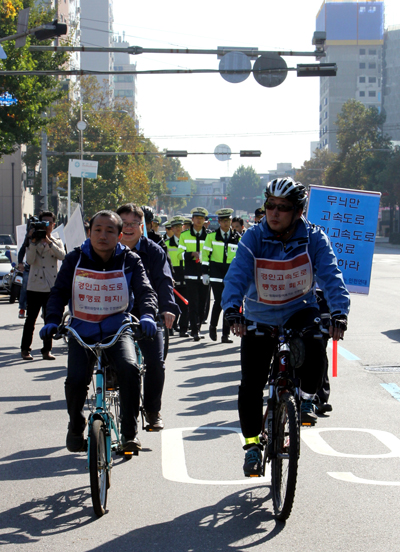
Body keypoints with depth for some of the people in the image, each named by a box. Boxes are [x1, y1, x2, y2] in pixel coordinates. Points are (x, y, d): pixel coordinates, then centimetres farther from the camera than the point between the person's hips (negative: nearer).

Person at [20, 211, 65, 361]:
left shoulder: (57, 242, 11)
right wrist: (33, 242, -18)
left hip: (51, 287, 2)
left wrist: (48, 241, -21)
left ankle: (47, 350, 8)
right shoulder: (33, 240, 5)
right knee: (30, 319, 2)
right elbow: (29, 260, -10)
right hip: (34, 286, -2)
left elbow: (62, 256, -12)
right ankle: (25, 349, 10)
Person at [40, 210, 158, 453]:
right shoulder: (75, 260, 0)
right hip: (82, 332, 1)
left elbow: (145, 291, -10)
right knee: (76, 379, -21)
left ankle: (130, 431, -13)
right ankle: (76, 426, 11)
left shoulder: (130, 261, -1)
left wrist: (147, 315, -32)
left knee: (130, 368, -29)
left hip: (118, 330, 0)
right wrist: (52, 320, -23)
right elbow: (59, 292, -4)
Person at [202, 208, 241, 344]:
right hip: (216, 273, -2)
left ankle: (226, 335, 6)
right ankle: (213, 326, 14)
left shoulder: (238, 238, 8)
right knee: (219, 302, -11)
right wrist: (205, 273, 0)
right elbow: (205, 254, 6)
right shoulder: (212, 236, 5)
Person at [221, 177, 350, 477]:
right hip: (259, 318, 1)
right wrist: (232, 309, -43)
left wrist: (339, 312, -39)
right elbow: (237, 274, -24)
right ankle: (252, 443, 16)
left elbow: (330, 275, -22)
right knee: (251, 385, -5)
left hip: (300, 311, -1)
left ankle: (307, 398, -4)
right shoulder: (253, 238, -13)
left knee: (314, 348, -33)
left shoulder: (313, 238, -13)